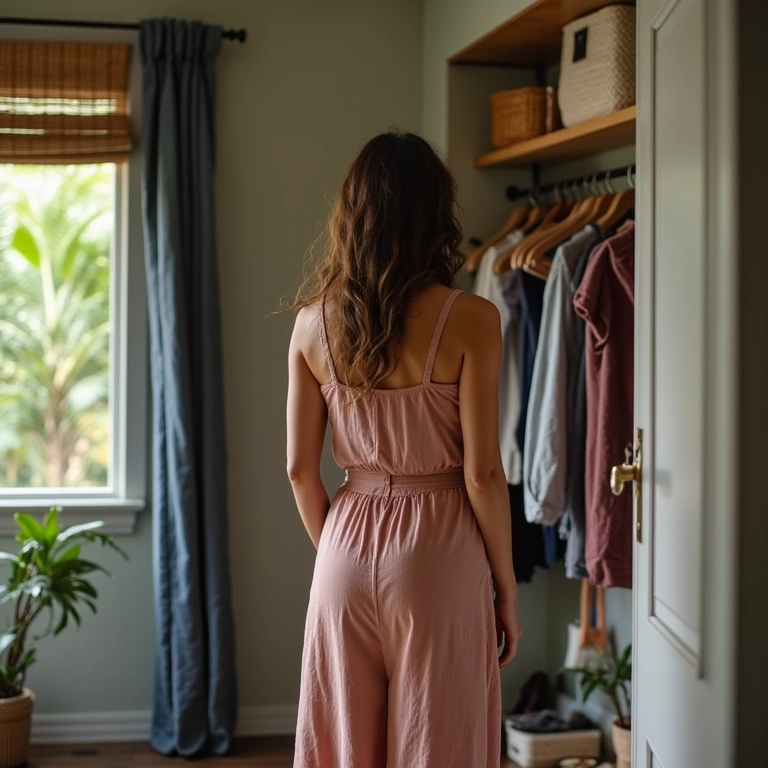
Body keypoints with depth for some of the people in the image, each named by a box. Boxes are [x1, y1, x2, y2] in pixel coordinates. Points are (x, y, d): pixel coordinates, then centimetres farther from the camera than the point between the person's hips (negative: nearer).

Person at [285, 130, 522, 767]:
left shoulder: (313, 321, -1)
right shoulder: (470, 320, -12)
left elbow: (300, 469, 2)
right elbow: (482, 473, -12)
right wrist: (506, 584, -1)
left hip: (348, 546, 4)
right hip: (439, 552, -4)